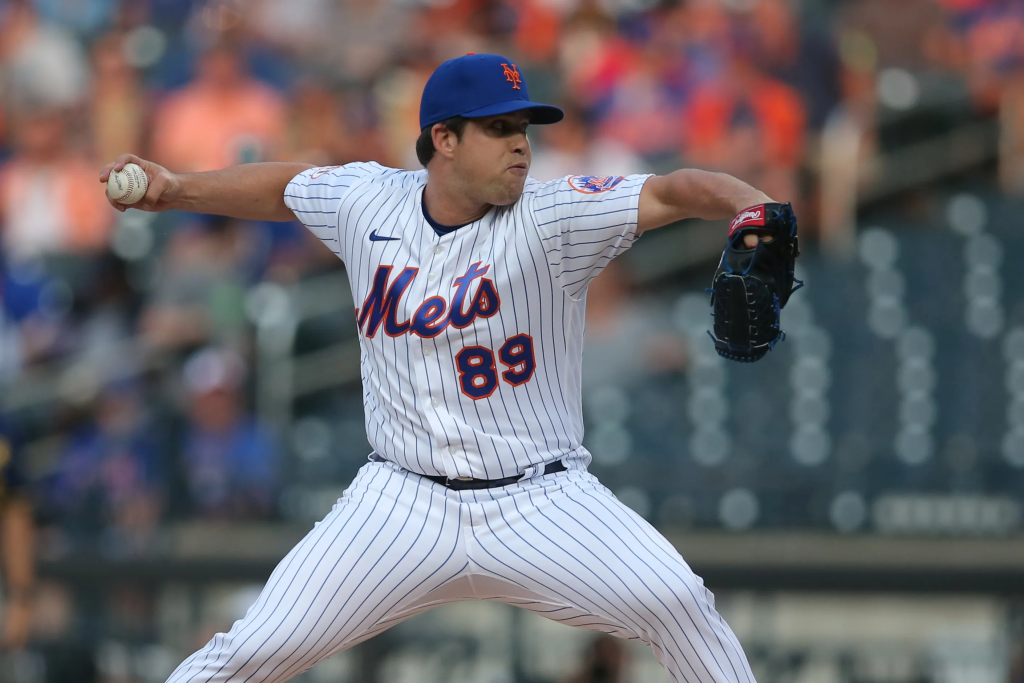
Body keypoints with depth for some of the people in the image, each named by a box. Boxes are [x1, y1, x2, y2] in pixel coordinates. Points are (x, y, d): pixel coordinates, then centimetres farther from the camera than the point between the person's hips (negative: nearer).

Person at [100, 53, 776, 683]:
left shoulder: (549, 218, -11)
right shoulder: (367, 202, 1)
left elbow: (671, 191, -25)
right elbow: (286, 186, 21)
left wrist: (748, 202, -43)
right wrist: (176, 189, 11)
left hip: (543, 503, -2)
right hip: (404, 503, 2)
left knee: (675, 601, -22)